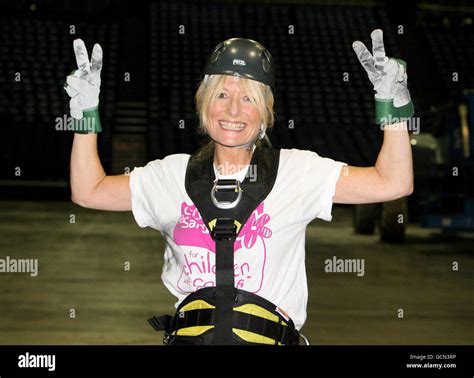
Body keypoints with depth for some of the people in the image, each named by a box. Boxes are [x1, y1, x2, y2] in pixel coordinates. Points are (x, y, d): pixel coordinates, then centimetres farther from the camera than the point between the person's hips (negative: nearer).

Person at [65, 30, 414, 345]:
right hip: (187, 335, 1)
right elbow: (89, 191, 20)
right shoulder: (173, 174, 17)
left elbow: (391, 184, 6)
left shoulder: (296, 170, 10)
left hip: (266, 337, -1)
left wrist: (393, 105, -2)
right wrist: (86, 114, 15)